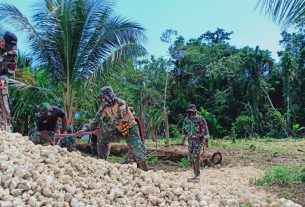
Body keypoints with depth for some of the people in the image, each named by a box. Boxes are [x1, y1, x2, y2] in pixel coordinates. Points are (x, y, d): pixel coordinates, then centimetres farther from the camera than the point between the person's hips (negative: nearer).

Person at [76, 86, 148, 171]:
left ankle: (145, 172, 4)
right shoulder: (104, 107, -7)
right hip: (119, 129, 6)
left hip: (131, 128, -6)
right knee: (102, 139, -5)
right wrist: (85, 129, -22)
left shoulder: (121, 103, -27)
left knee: (139, 153, -14)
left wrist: (103, 131, -29)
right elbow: (96, 120, -8)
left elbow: (117, 120, -32)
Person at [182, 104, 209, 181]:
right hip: (190, 141, 7)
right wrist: (184, 138, 18)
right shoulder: (186, 119, 4)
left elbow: (205, 130, -10)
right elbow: (185, 129, 18)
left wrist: (206, 140, -10)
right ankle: (196, 174, 21)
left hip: (198, 141, -7)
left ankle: (197, 175, -9)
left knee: (195, 157, -15)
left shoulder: (200, 119, -14)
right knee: (192, 157, 9)